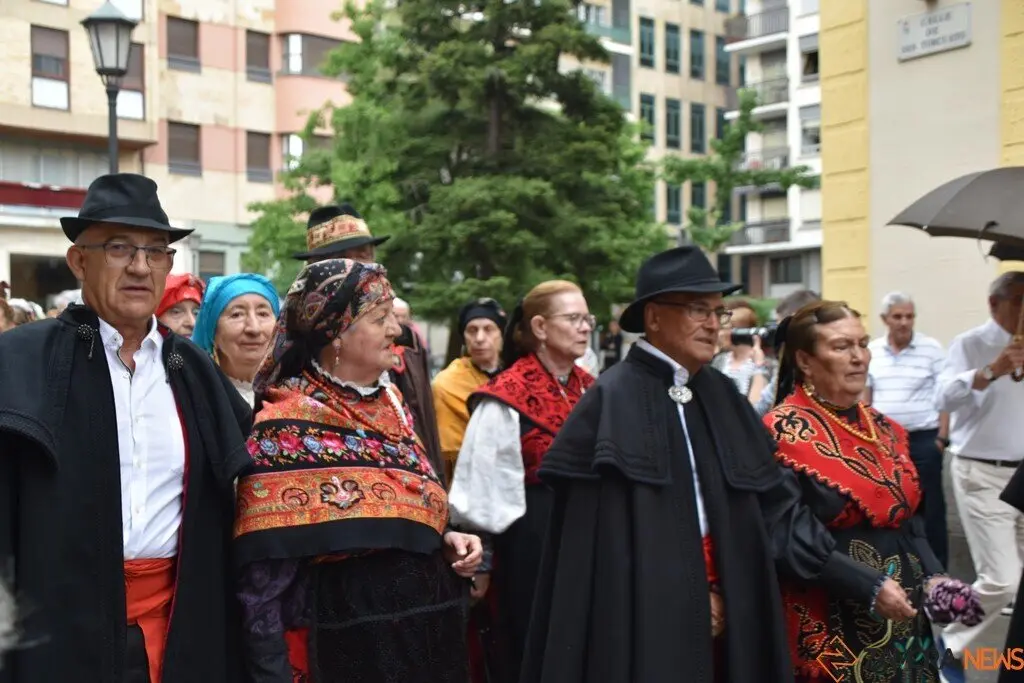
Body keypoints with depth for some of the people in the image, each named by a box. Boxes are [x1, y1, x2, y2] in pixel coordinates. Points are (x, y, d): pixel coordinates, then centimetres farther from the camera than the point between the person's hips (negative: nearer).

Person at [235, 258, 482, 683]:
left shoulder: (389, 401, 5)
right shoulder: (286, 432, -17)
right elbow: (262, 584, -17)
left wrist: (446, 541, 0)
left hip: (427, 632, 7)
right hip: (346, 648, -7)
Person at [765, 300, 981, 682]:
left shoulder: (884, 430, 9)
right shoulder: (785, 433, -12)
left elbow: (910, 519, 15)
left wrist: (933, 577, -2)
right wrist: (869, 586, -20)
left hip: (903, 618, 7)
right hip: (830, 626, -7)